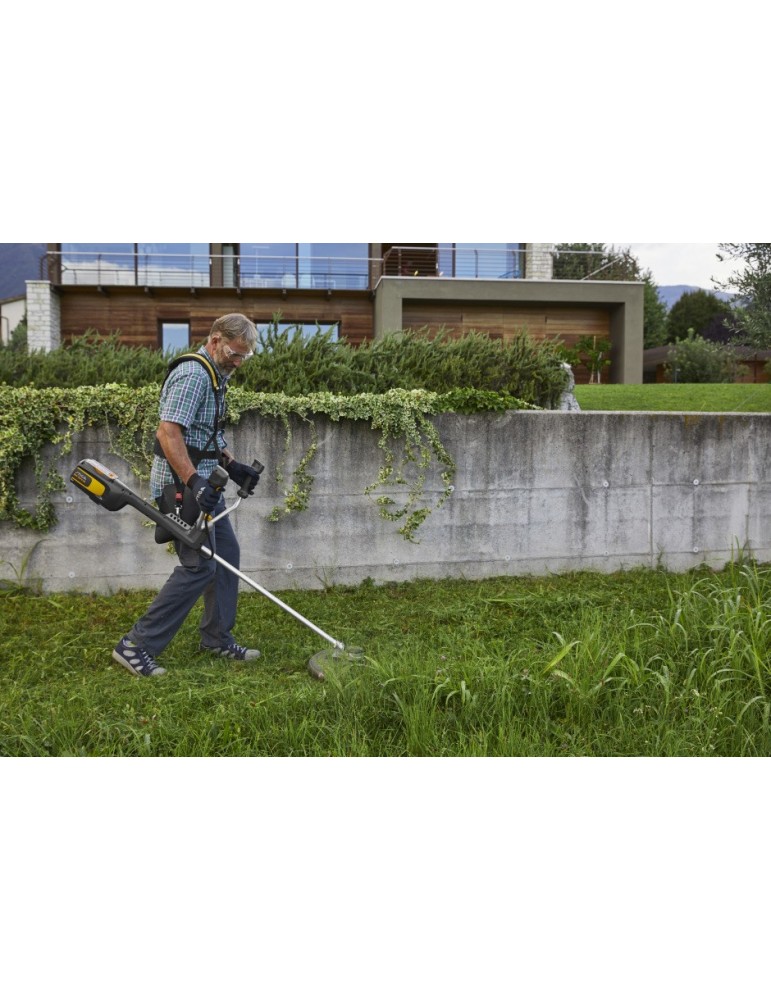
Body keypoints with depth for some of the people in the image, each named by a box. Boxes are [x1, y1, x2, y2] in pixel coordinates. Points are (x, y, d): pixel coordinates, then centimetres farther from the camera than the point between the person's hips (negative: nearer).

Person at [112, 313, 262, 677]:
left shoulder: (215, 375, 15)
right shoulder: (193, 375, -18)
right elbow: (168, 432, -28)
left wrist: (231, 464, 15)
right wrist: (194, 482, -34)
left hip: (203, 483, 10)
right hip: (184, 485, -10)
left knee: (226, 554, 13)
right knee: (199, 566, -10)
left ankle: (217, 638, 24)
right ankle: (136, 646, -2)